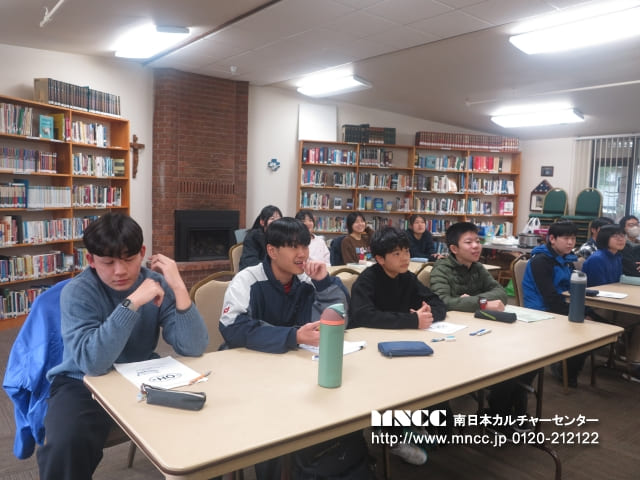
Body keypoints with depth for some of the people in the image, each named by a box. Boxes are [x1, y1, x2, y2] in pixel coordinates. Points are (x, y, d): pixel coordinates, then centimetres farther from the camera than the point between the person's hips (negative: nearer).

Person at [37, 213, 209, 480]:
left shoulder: (157, 283, -9)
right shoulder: (77, 292, -17)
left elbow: (194, 349, -19)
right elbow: (93, 363, -30)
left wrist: (179, 288, -30)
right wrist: (132, 303, -35)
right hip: (83, 383, -2)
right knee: (66, 444, -31)